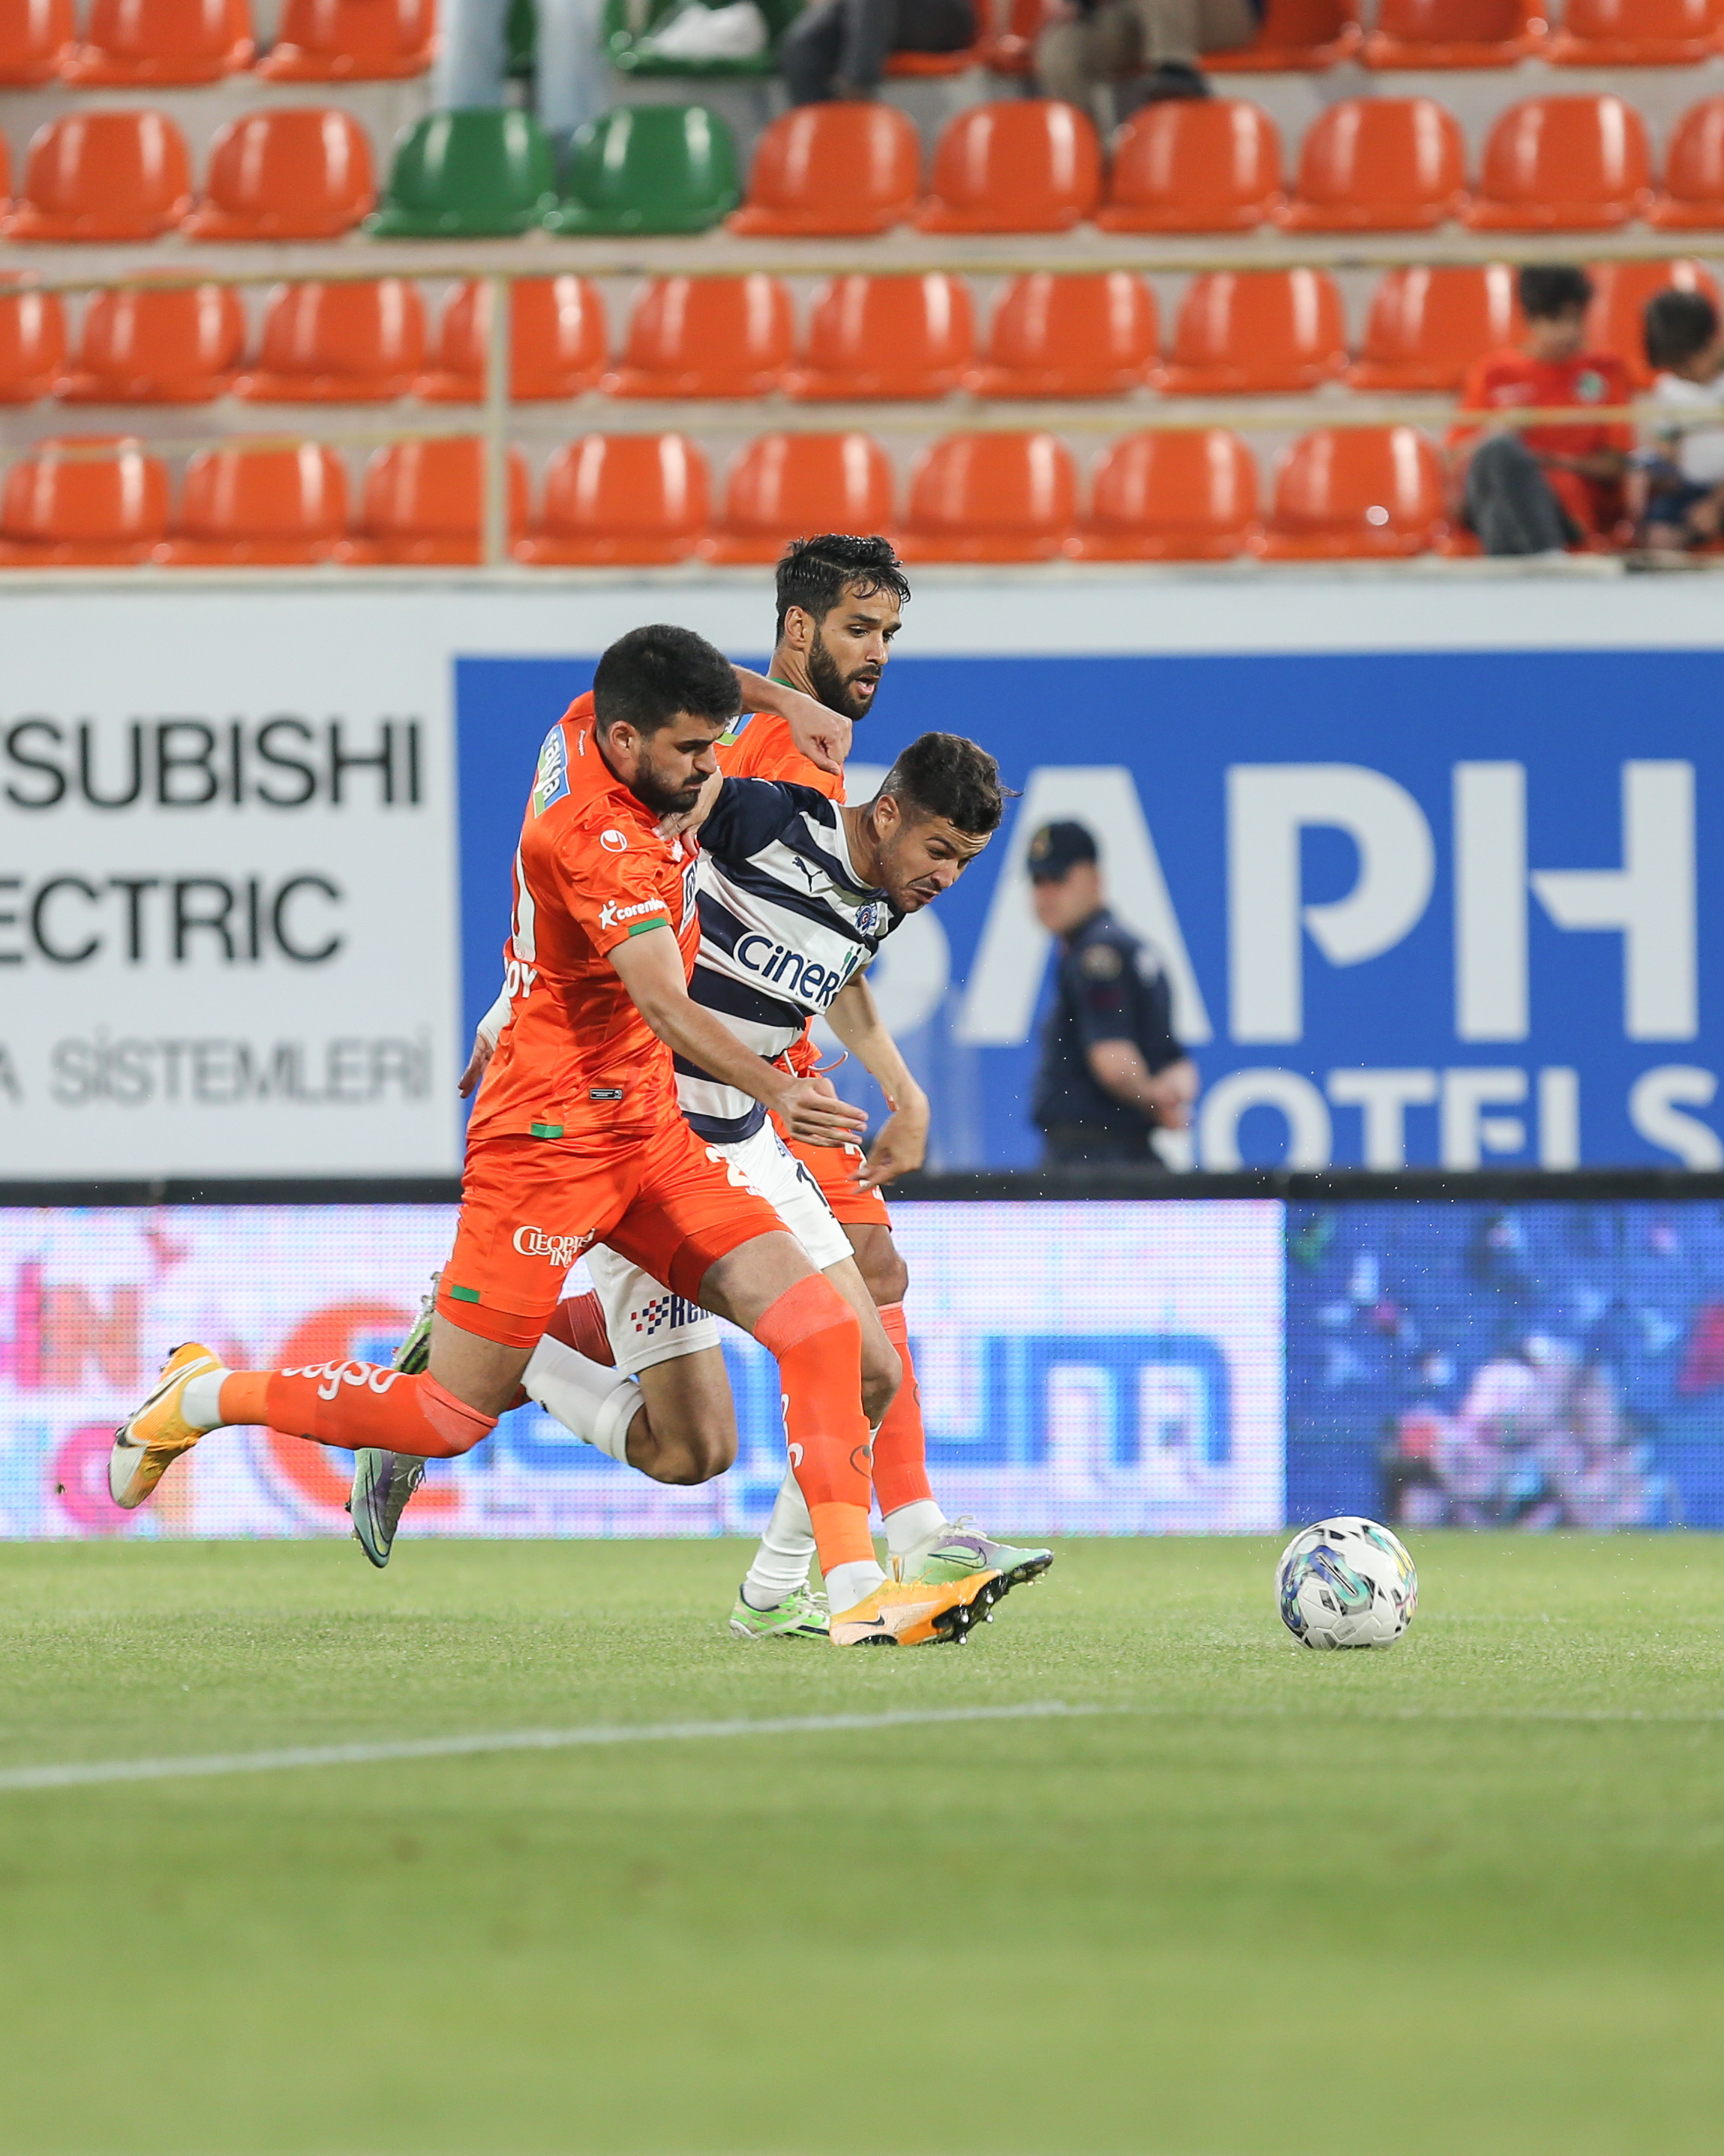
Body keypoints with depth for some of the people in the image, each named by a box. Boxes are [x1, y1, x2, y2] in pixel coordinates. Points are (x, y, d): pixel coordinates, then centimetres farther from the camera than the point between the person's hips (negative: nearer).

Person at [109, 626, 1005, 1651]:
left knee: (820, 1324, -8)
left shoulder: (589, 728, 2)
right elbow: (663, 1005, -38)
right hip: (552, 1133, -9)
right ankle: (207, 1396, 22)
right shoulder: (596, 835, -24)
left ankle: (857, 1586, -12)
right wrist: (775, 1089, -50)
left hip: (648, 1131, 9)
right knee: (450, 1419, 0)